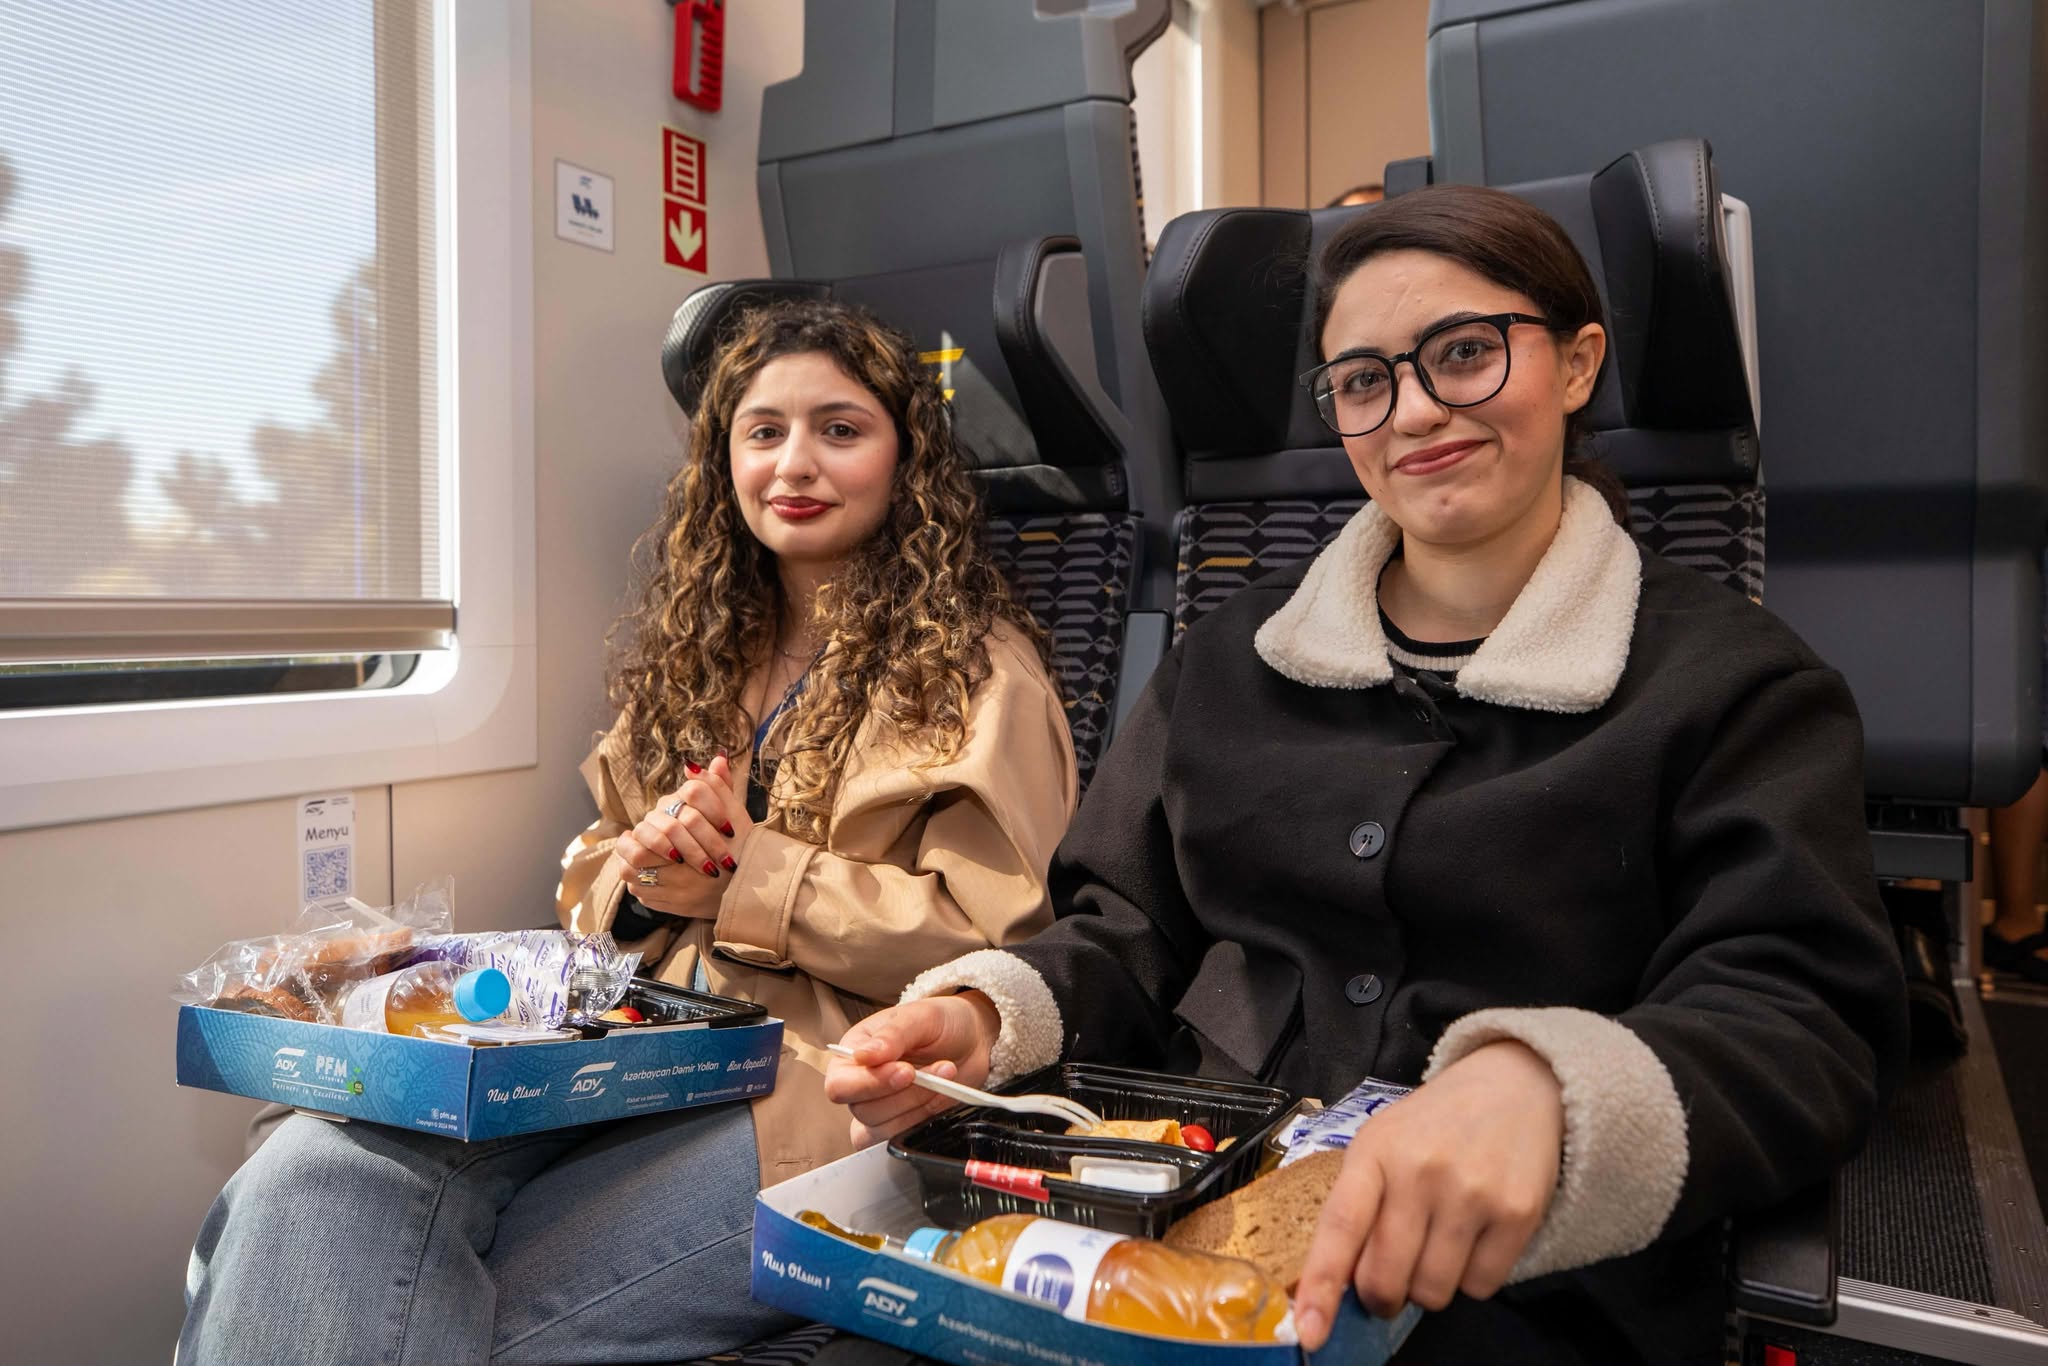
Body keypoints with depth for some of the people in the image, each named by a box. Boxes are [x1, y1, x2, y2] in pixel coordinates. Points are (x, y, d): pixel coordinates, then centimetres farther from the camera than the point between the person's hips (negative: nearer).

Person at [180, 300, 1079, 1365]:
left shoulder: (976, 666, 2)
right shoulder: (698, 653, 20)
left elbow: (989, 934, -8)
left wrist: (744, 880, -10)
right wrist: (638, 875, -3)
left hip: (820, 1086, -5)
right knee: (311, 1177, -21)